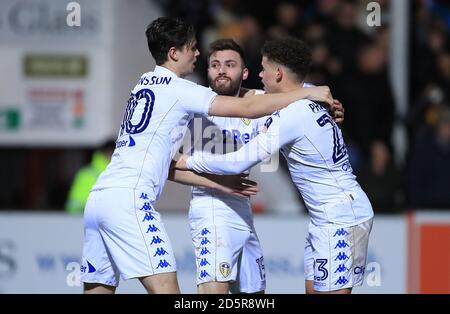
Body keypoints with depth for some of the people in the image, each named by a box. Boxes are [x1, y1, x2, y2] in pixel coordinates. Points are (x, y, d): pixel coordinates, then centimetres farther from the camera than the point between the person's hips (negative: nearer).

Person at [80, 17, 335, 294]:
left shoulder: (144, 87, 24)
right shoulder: (177, 89, -1)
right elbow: (246, 109, -6)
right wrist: (307, 93, -1)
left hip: (98, 197, 9)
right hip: (128, 198, -9)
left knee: (99, 290, 8)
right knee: (166, 288, -14)